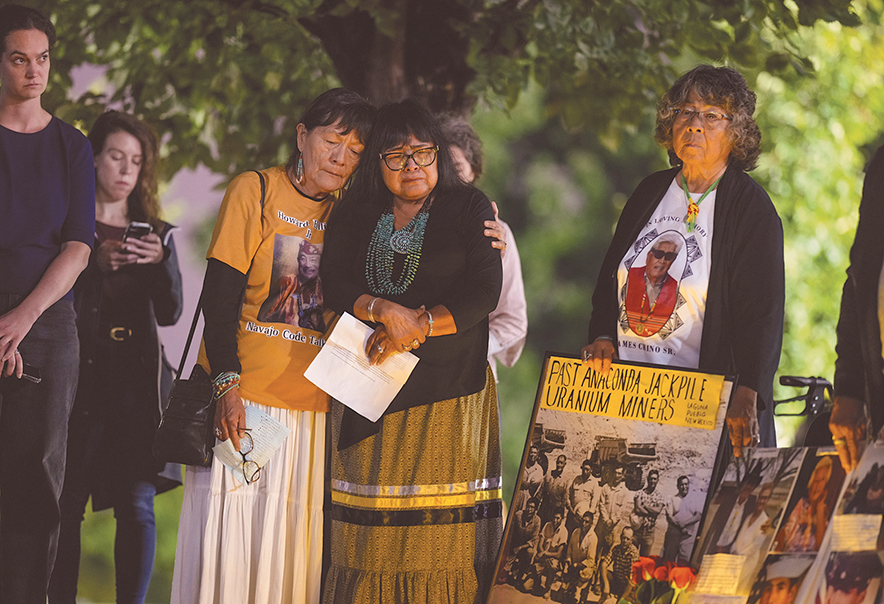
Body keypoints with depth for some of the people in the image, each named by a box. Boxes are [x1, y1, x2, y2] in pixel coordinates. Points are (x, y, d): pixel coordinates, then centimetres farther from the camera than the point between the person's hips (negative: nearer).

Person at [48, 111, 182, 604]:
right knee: (67, 505, -6)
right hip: (80, 376, -2)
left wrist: (161, 261, -7)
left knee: (138, 504, -5)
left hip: (137, 379, 2)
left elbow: (171, 312, 9)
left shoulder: (155, 233, 16)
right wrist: (95, 263, -14)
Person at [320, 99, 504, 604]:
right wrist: (384, 310, -17)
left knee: (447, 528, -7)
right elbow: (335, 283, 2)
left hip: (451, 388, -2)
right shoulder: (355, 216, 14)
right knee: (373, 527, -2)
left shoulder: (470, 210, 6)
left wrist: (418, 327, -15)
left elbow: (483, 293, -4)